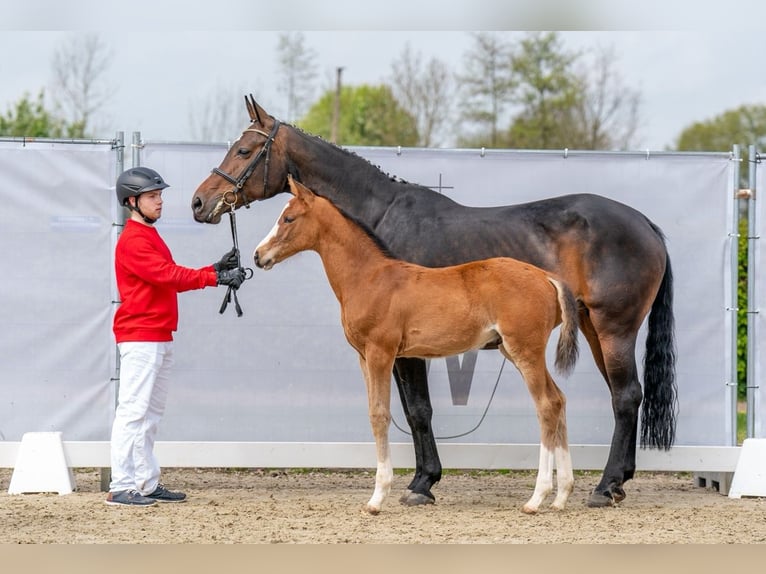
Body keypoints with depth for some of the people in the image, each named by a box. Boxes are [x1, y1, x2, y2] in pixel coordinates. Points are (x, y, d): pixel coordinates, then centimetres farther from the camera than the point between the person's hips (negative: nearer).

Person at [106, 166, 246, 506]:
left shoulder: (150, 237, 20)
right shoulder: (132, 241, -12)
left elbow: (173, 280, 17)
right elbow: (168, 275, -21)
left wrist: (215, 269, 7)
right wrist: (216, 278, -23)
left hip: (160, 337, 10)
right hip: (139, 336, -10)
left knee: (151, 415, 11)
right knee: (133, 412, -11)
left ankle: (147, 484, 15)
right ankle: (121, 488, -12)